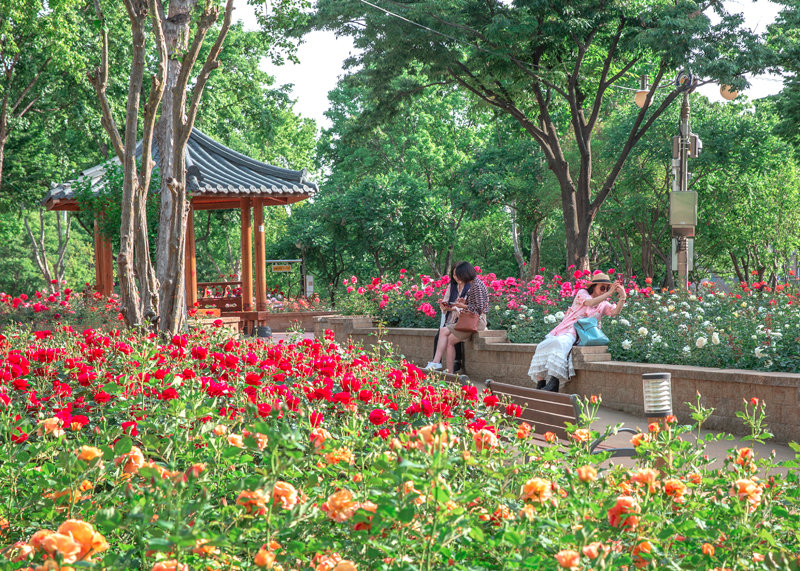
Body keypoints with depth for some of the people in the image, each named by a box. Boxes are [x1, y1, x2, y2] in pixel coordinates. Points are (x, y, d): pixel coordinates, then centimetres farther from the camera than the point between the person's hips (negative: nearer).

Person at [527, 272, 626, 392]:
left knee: (559, 344, -33)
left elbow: (615, 311, -6)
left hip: (577, 336, -2)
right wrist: (609, 293, -20)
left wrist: (622, 297, -22)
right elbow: (590, 303, -13)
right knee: (543, 346, -20)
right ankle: (540, 384, -19)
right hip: (563, 330, 2)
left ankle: (553, 382, -41)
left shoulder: (604, 304, 15)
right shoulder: (582, 293, 8)